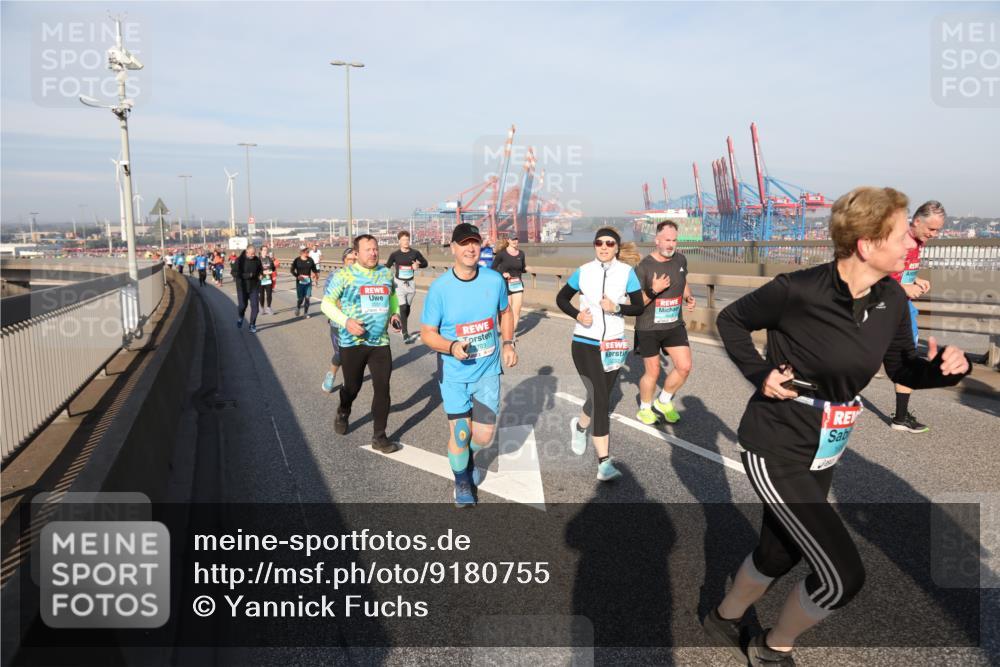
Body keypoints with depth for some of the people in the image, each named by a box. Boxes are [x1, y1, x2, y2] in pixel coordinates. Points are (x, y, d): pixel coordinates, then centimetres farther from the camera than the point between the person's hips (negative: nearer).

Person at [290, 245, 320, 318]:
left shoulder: (310, 260, 2)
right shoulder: (297, 260, -5)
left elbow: (314, 268, 12)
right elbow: (292, 270, -3)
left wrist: (316, 274, -9)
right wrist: (297, 276, -19)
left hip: (308, 281, 2)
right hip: (300, 282, -2)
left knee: (307, 298, 0)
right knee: (300, 298, -1)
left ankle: (306, 313, 14)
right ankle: (298, 308, 30)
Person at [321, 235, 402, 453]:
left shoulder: (386, 273, 5)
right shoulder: (344, 275, -9)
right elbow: (326, 304, -6)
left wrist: (395, 314, 3)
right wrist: (345, 321, -21)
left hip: (381, 342, 3)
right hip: (352, 342, -3)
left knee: (382, 388, -2)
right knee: (352, 386, 13)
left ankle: (379, 437, 9)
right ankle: (343, 414, 47)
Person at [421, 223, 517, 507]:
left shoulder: (494, 280, -6)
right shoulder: (440, 287, -14)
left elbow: (505, 312, 13)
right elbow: (427, 333, -8)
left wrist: (507, 343, -1)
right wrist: (452, 347, -26)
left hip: (488, 370, 3)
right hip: (454, 373, -2)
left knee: (484, 436, 7)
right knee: (460, 433, 0)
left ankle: (468, 458, 44)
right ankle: (462, 483, 30)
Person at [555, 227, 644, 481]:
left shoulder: (627, 272, -3)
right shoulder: (583, 272, -2)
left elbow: (639, 307, -1)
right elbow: (561, 299, 9)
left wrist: (616, 308, -20)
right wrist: (577, 315, -10)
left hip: (613, 345, 2)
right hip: (585, 343, -2)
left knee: (600, 398, 14)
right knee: (600, 399, -11)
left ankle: (579, 426, 48)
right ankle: (604, 463, -7)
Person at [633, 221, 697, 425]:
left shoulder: (681, 260, 1)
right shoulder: (644, 266, -16)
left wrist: (689, 298, -2)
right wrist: (654, 290, -29)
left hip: (675, 325, 5)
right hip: (648, 327, -4)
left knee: (684, 367, -3)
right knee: (652, 372, 5)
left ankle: (664, 402, 21)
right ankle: (645, 408, 30)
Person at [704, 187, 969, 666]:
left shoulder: (892, 299, -3)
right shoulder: (798, 290, -23)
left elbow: (903, 369, 11)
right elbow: (730, 319, -7)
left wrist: (945, 366, -9)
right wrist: (760, 374, -17)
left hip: (823, 455, 8)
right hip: (777, 451, -7)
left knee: (778, 553, 23)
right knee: (842, 575, -5)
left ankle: (725, 618, 50)